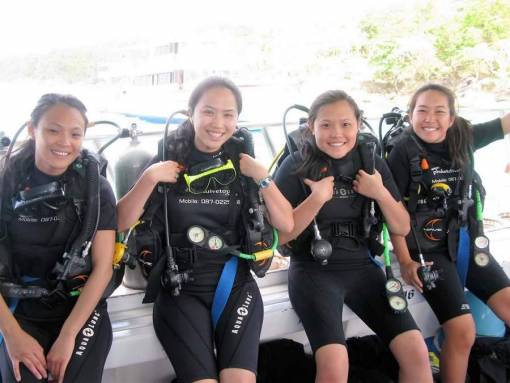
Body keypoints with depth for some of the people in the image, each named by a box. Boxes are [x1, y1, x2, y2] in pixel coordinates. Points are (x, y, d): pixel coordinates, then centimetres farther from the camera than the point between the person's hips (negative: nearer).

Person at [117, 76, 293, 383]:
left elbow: (286, 224, 1)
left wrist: (262, 176, -9)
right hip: (181, 288, -1)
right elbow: (122, 223, -5)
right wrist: (149, 178, -16)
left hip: (236, 283, 1)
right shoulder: (169, 159, 1)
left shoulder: (243, 161, 5)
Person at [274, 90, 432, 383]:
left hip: (362, 266, 4)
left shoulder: (372, 163, 6)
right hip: (313, 269, -4)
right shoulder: (296, 167, -6)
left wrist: (381, 193, -9)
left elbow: (402, 228, 8)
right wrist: (317, 198, -19)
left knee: (417, 353, -10)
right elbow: (279, 235, -10)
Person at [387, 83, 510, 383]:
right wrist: (405, 261, -14)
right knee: (463, 331, -15)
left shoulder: (463, 138, 1)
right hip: (429, 250, -5)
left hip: (467, 243, 6)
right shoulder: (404, 151, -11)